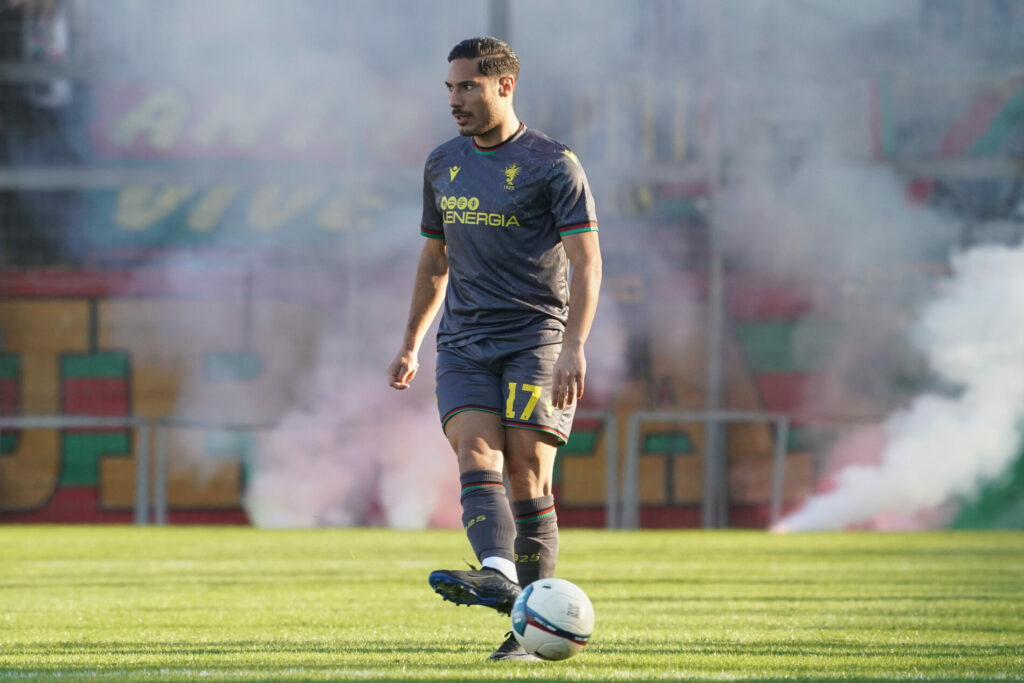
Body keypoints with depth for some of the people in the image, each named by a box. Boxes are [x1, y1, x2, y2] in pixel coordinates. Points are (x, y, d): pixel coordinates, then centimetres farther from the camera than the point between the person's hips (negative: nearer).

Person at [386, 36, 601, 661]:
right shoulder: (443, 165, 15)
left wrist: (574, 348, -20)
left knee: (528, 472, -11)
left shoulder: (552, 165, -3)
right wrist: (410, 345, 24)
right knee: (477, 454, -19)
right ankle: (499, 576, -38)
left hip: (537, 337, -5)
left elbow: (586, 264, -8)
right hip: (465, 344, 5)